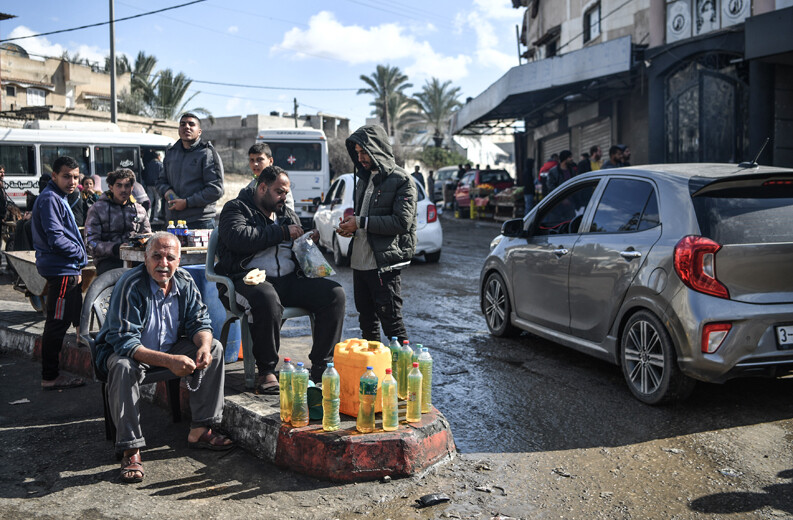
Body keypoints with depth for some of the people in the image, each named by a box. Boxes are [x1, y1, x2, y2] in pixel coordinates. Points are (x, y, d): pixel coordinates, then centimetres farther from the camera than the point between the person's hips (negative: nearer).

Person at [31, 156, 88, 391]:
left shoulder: (59, 198, 17)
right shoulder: (50, 199, -15)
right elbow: (56, 239, -23)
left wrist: (77, 269, 15)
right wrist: (80, 253, -8)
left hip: (68, 270, 11)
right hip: (61, 271, -11)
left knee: (76, 318, 18)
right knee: (57, 323, -5)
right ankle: (50, 377, 2)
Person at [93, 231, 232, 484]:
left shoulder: (184, 281, -8)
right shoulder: (130, 285, -26)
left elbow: (199, 321, -1)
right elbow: (125, 342, -31)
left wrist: (204, 345, -26)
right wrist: (169, 361, -42)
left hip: (171, 347, 6)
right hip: (124, 350, -6)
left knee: (214, 349, -12)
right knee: (123, 367, -38)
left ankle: (200, 431, -8)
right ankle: (131, 450, -30)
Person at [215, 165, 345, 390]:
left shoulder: (289, 215, 25)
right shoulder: (236, 209, 6)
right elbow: (239, 237, -16)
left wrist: (310, 242, 5)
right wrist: (282, 232, -11)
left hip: (289, 279, 6)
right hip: (250, 279, -6)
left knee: (335, 293, -16)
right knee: (267, 300, -41)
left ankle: (321, 367, -12)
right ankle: (266, 371, -23)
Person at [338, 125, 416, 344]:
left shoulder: (401, 181, -8)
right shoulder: (364, 179, 18)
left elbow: (402, 222, -19)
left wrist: (360, 222, -17)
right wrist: (351, 225, 4)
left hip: (384, 263, -8)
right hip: (360, 262, 8)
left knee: (390, 320, -5)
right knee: (366, 319, 16)